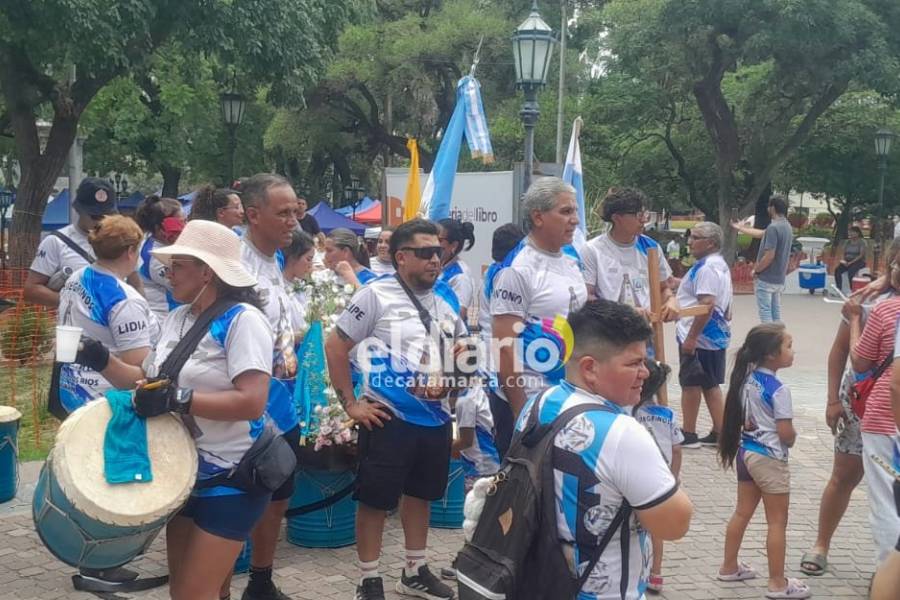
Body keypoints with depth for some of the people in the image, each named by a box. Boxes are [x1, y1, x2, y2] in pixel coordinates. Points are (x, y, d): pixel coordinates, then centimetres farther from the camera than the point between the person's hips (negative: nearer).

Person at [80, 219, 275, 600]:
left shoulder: (242, 320, -18)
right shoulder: (177, 318, 8)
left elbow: (252, 403, -28)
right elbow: (148, 380, 16)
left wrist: (177, 399, -30)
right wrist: (102, 361, 0)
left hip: (230, 478, -8)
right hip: (185, 472, 8)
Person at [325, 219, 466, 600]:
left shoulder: (447, 297, 8)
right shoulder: (376, 295, -10)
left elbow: (460, 348, 23)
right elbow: (335, 347, -9)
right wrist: (350, 404, -10)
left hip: (436, 416, 6)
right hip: (389, 417, -6)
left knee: (421, 495, 18)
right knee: (376, 500, 2)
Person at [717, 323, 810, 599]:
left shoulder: (747, 378, 1)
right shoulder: (778, 389, -22)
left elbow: (741, 416, 11)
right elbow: (786, 434, -20)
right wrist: (793, 437, 0)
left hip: (745, 451, 8)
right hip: (769, 458, -8)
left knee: (742, 512, 19)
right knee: (777, 522, 3)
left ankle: (729, 567, 29)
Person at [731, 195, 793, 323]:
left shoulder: (773, 227, -21)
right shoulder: (786, 226, 10)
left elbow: (769, 256, -24)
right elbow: (761, 234, 23)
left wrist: (756, 270, -9)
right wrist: (739, 227, 33)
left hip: (767, 278, -9)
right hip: (779, 279, 9)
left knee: (765, 311, -3)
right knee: (775, 311, 13)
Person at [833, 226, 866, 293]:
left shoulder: (862, 242, -3)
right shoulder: (847, 242, 14)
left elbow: (861, 255, -12)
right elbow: (844, 254, 14)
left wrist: (851, 262, -21)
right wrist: (844, 260, -9)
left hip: (859, 262, -5)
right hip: (847, 261, 5)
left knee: (850, 271, -37)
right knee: (837, 270, -25)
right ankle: (838, 289, -26)